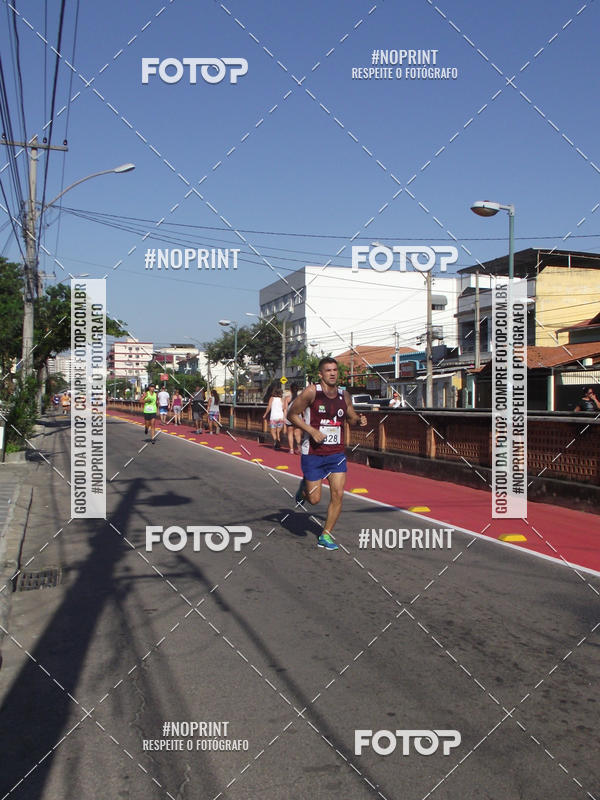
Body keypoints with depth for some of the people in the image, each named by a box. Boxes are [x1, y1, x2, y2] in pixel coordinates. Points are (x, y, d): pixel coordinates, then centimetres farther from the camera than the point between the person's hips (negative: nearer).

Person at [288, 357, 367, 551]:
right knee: (314, 499, 1)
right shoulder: (311, 392, -11)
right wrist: (312, 431, -18)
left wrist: (360, 420, -5)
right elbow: (292, 414, -7)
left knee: (338, 495, -3)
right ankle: (304, 487, 37)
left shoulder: (344, 395, 5)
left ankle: (325, 536, 12)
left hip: (337, 453, 4)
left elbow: (351, 418, 19)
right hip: (313, 453, -4)